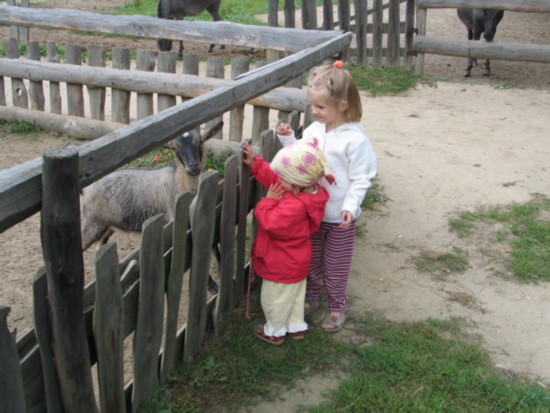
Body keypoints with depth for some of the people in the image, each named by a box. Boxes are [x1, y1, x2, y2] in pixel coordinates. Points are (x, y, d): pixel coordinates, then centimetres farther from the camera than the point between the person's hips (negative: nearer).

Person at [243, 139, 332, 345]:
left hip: (282, 265, -9)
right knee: (295, 293, 27)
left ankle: (275, 331, 37)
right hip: (297, 260, 9)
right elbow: (273, 176, -1)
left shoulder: (294, 206, -40)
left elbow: (270, 224, -38)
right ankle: (296, 326, 46)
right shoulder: (307, 191, -11)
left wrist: (269, 201, -27)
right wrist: (254, 164, -5)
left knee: (275, 298, 16)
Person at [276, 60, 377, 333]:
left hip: (339, 217, -5)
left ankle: (337, 306, 33)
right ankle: (311, 296, 44)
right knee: (310, 260, 22)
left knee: (336, 266, 12)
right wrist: (288, 139, -5)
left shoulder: (355, 139, -20)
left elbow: (361, 179, -16)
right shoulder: (313, 130, -2)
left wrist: (350, 207, -26)